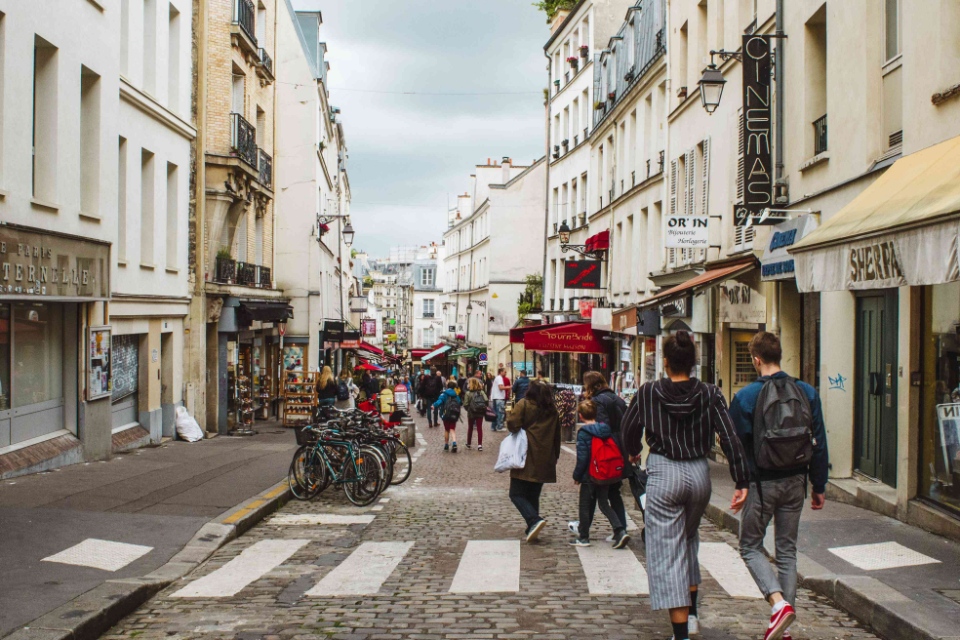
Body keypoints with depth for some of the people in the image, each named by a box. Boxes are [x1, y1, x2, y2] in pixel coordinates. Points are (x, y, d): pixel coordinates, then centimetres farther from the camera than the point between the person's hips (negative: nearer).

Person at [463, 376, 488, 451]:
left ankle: (469, 443, 28)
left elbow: (465, 404, -14)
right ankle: (480, 444, -6)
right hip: (480, 413, 1)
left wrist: (468, 409, 6)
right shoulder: (482, 392, -3)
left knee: (470, 428, 16)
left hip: (471, 413, -1)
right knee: (479, 428, 3)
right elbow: (486, 400, -13)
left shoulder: (468, 393, -10)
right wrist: (483, 408, 4)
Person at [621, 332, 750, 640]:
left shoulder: (649, 392, -7)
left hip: (663, 475, -3)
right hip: (699, 474, 3)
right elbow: (730, 438, -10)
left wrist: (633, 452, 28)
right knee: (689, 539, 27)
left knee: (667, 553, 0)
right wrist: (742, 482, -7)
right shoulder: (710, 394, -4)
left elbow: (629, 427, 6)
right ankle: (691, 613, 29)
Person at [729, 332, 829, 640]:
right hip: (795, 482, 4)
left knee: (750, 547, 10)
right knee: (787, 551, 13)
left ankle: (779, 602, -12)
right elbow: (819, 443, 3)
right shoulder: (807, 392, 0)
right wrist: (819, 486, 11)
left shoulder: (746, 396, -11)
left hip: (761, 483, -4)